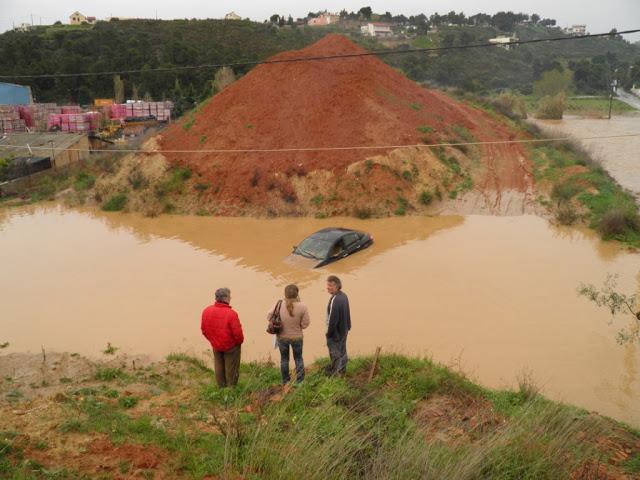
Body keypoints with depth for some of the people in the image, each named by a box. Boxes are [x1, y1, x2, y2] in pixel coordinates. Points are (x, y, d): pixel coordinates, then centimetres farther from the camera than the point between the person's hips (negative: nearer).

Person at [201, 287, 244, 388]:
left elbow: (203, 329, 0)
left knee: (219, 368, 22)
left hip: (216, 346, 5)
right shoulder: (231, 313, -29)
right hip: (231, 346, -5)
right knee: (231, 370, 14)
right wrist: (240, 341, -1)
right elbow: (237, 333, -24)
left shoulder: (206, 311, -12)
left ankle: (222, 389, 37)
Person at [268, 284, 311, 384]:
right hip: (297, 337, -1)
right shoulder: (302, 307, -22)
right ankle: (300, 381, 29)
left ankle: (285, 382, 33)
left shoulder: (279, 305, -19)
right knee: (298, 359, 21)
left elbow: (269, 316, -8)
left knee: (284, 359, 21)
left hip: (282, 337, 1)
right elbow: (305, 323, -15)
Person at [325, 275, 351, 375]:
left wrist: (329, 333, -15)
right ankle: (342, 369, 40)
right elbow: (347, 314, 8)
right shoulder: (344, 296, -3)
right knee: (342, 350, 23)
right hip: (344, 330, 8)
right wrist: (348, 327, 18)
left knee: (335, 352, 12)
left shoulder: (335, 301, -32)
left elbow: (333, 319, -27)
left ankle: (336, 371, 28)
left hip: (336, 332, -8)